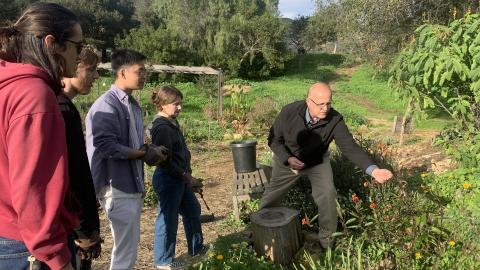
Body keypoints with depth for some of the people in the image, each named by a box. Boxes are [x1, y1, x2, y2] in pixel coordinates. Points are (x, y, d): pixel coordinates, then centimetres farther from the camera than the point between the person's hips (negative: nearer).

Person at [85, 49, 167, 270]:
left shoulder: (133, 104, 10)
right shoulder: (106, 105, -15)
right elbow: (106, 146, -23)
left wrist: (150, 153, -1)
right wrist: (145, 154, -15)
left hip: (133, 186, 9)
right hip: (118, 189, -8)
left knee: (129, 246, 20)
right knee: (125, 251, 2)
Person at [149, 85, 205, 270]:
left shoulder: (171, 123, 9)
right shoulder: (161, 128, -21)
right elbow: (165, 161, -24)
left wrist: (186, 175, 12)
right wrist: (185, 176, -16)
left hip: (179, 179, 10)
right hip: (168, 180, -10)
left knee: (192, 210, 21)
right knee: (168, 219, 4)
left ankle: (196, 248, 39)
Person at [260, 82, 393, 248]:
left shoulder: (335, 120, -28)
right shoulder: (289, 112, -29)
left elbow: (350, 147, -31)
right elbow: (274, 140, -18)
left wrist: (373, 170, -46)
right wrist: (288, 159, -35)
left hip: (317, 160, 0)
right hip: (287, 158, 0)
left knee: (327, 195, -14)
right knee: (272, 196, 11)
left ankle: (327, 238, 13)